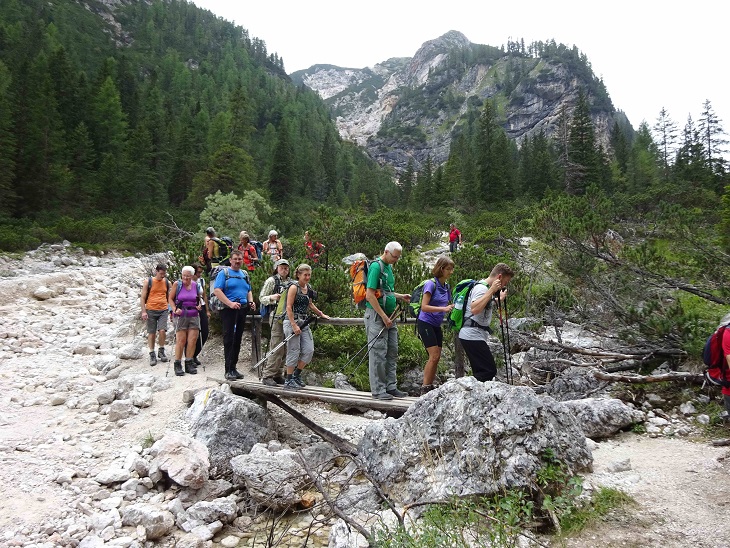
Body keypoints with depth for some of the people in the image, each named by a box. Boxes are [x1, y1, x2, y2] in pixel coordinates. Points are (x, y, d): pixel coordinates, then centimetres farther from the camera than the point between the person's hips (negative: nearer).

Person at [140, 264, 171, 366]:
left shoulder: (167, 282, 8)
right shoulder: (148, 282, 0)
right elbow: (143, 297, 1)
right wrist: (144, 311, -7)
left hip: (163, 310, 1)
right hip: (151, 310, -1)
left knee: (162, 330, -13)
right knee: (151, 333, 4)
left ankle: (161, 351, 7)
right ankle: (152, 355, 11)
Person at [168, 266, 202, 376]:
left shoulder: (196, 285, 7)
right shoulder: (177, 284, -1)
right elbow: (170, 298, 2)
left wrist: (199, 305, 4)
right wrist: (175, 309, -11)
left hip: (194, 316, 3)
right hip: (181, 316, -3)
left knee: (193, 340, -1)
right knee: (181, 340, -6)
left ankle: (189, 363, 10)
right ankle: (177, 364, 2)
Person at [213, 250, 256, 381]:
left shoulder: (245, 274, 19)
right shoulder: (224, 272, -1)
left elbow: (249, 291, 25)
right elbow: (217, 290, -11)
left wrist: (251, 302, 4)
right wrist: (230, 303, -20)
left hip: (242, 310, 6)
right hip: (228, 310, -6)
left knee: (237, 340, 9)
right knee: (229, 339, -8)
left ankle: (233, 367, 16)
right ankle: (229, 370, -7)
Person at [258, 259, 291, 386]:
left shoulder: (291, 282, 16)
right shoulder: (272, 280, 1)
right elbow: (261, 298, -1)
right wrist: (271, 297, -19)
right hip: (276, 316, -6)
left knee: (284, 349, 7)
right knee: (277, 348, -11)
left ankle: (277, 374, 16)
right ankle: (267, 376, -5)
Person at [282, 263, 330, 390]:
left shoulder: (308, 288, 13)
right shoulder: (294, 287, -10)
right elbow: (289, 307, -15)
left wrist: (321, 314, 31)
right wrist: (294, 325, -20)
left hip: (304, 322, 8)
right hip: (292, 321, -8)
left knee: (309, 350, 3)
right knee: (294, 351, -4)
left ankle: (296, 375, 19)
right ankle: (289, 380, 7)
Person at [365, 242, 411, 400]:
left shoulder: (388, 267, 16)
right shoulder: (376, 266, -13)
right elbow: (370, 294, -19)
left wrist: (400, 297, 11)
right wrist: (384, 317, -19)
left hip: (388, 316, 9)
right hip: (376, 315, -9)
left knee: (392, 352, 11)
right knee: (379, 353, -5)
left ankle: (391, 387, 18)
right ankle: (378, 390, 2)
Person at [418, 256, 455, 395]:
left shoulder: (446, 287, 10)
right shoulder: (431, 284, -13)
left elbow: (447, 306, 20)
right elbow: (424, 307, -21)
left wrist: (452, 308, -1)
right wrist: (443, 309, -28)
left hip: (436, 325, 8)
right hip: (425, 323, -8)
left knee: (436, 357, 8)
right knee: (434, 356, -13)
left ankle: (430, 387, 16)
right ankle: (425, 388, -6)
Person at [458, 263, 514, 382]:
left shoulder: (486, 288, 18)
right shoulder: (482, 288, -14)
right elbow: (474, 309, -31)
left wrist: (499, 298, 30)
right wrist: (491, 291, -26)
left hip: (471, 336, 11)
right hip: (473, 336, -11)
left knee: (481, 372, 12)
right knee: (489, 370, -12)